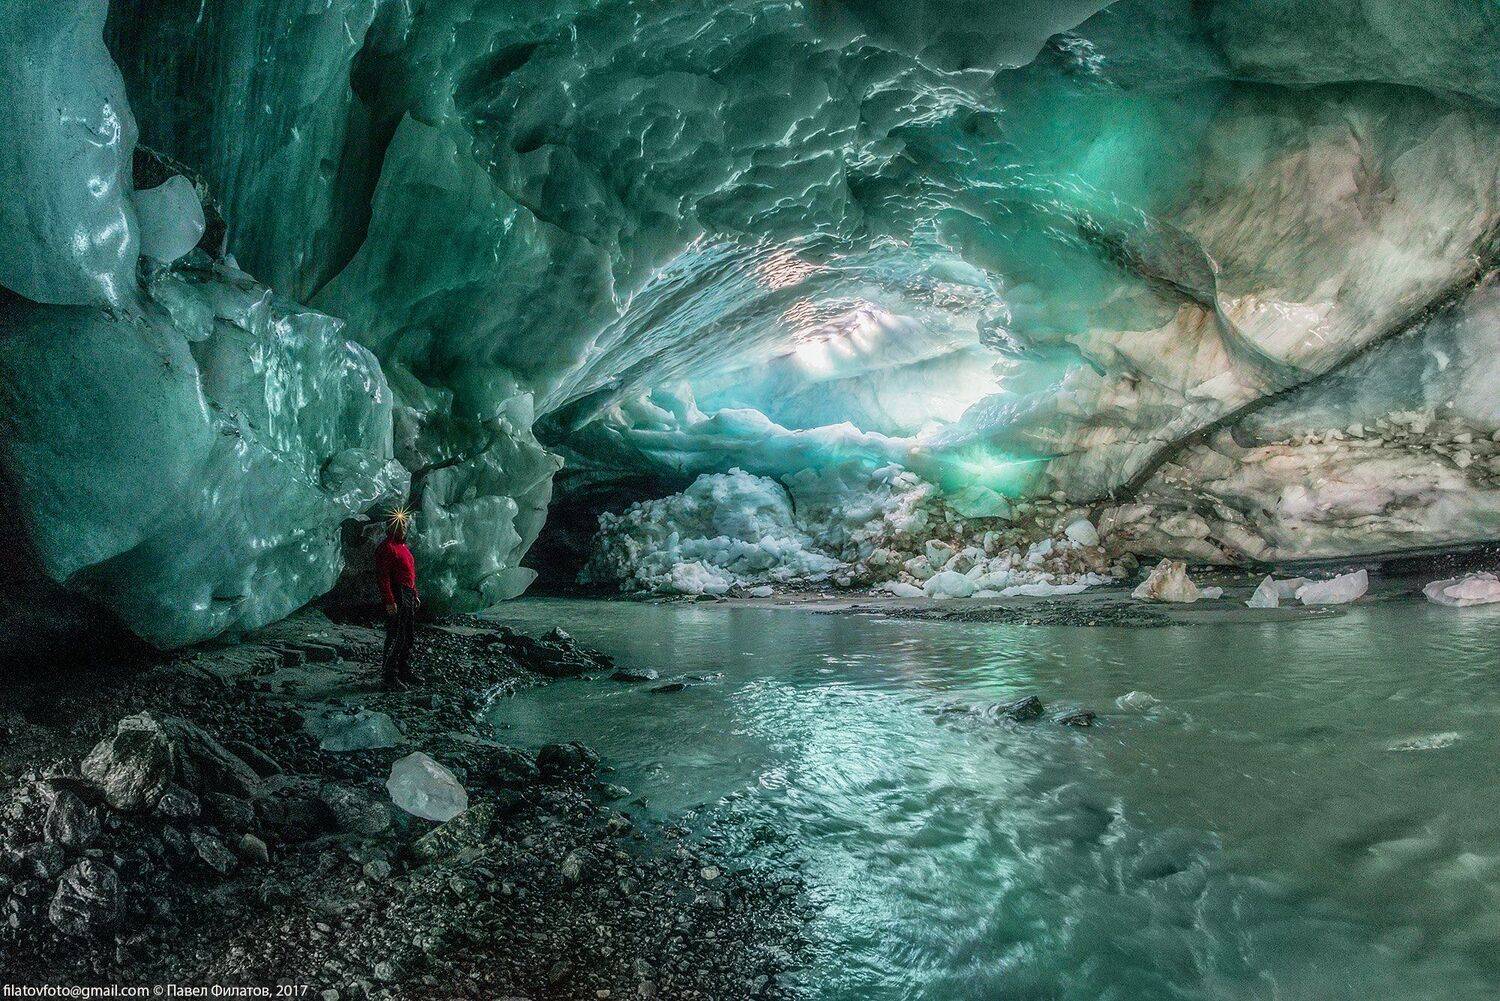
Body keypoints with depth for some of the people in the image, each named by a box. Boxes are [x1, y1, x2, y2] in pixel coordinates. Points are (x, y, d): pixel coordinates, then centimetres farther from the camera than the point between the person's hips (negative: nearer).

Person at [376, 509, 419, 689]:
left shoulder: (402, 546, 18)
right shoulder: (387, 548, -13)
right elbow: (383, 576, -19)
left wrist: (415, 594, 22)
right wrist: (389, 601, -23)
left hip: (408, 595, 10)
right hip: (397, 597, -10)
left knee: (407, 635, 15)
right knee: (395, 637, -6)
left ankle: (405, 671, 25)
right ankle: (389, 676, 0)